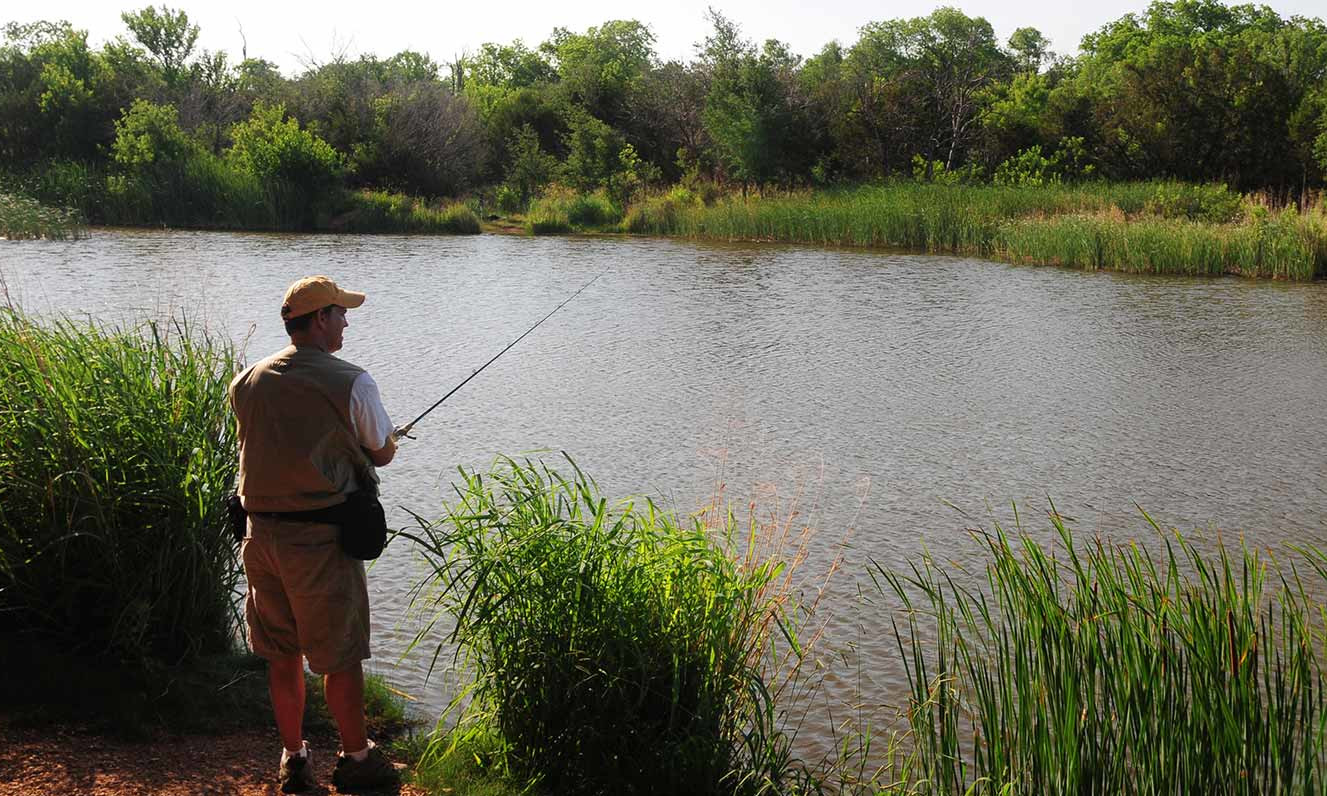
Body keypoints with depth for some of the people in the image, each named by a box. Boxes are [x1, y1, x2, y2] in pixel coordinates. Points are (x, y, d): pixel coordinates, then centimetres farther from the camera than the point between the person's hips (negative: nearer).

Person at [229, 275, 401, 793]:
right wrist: (385, 442, 24)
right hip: (320, 536, -5)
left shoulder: (247, 382, 5)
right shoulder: (351, 384, -12)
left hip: (261, 532, 6)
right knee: (340, 656, 8)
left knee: (281, 654, 16)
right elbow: (382, 453, 0)